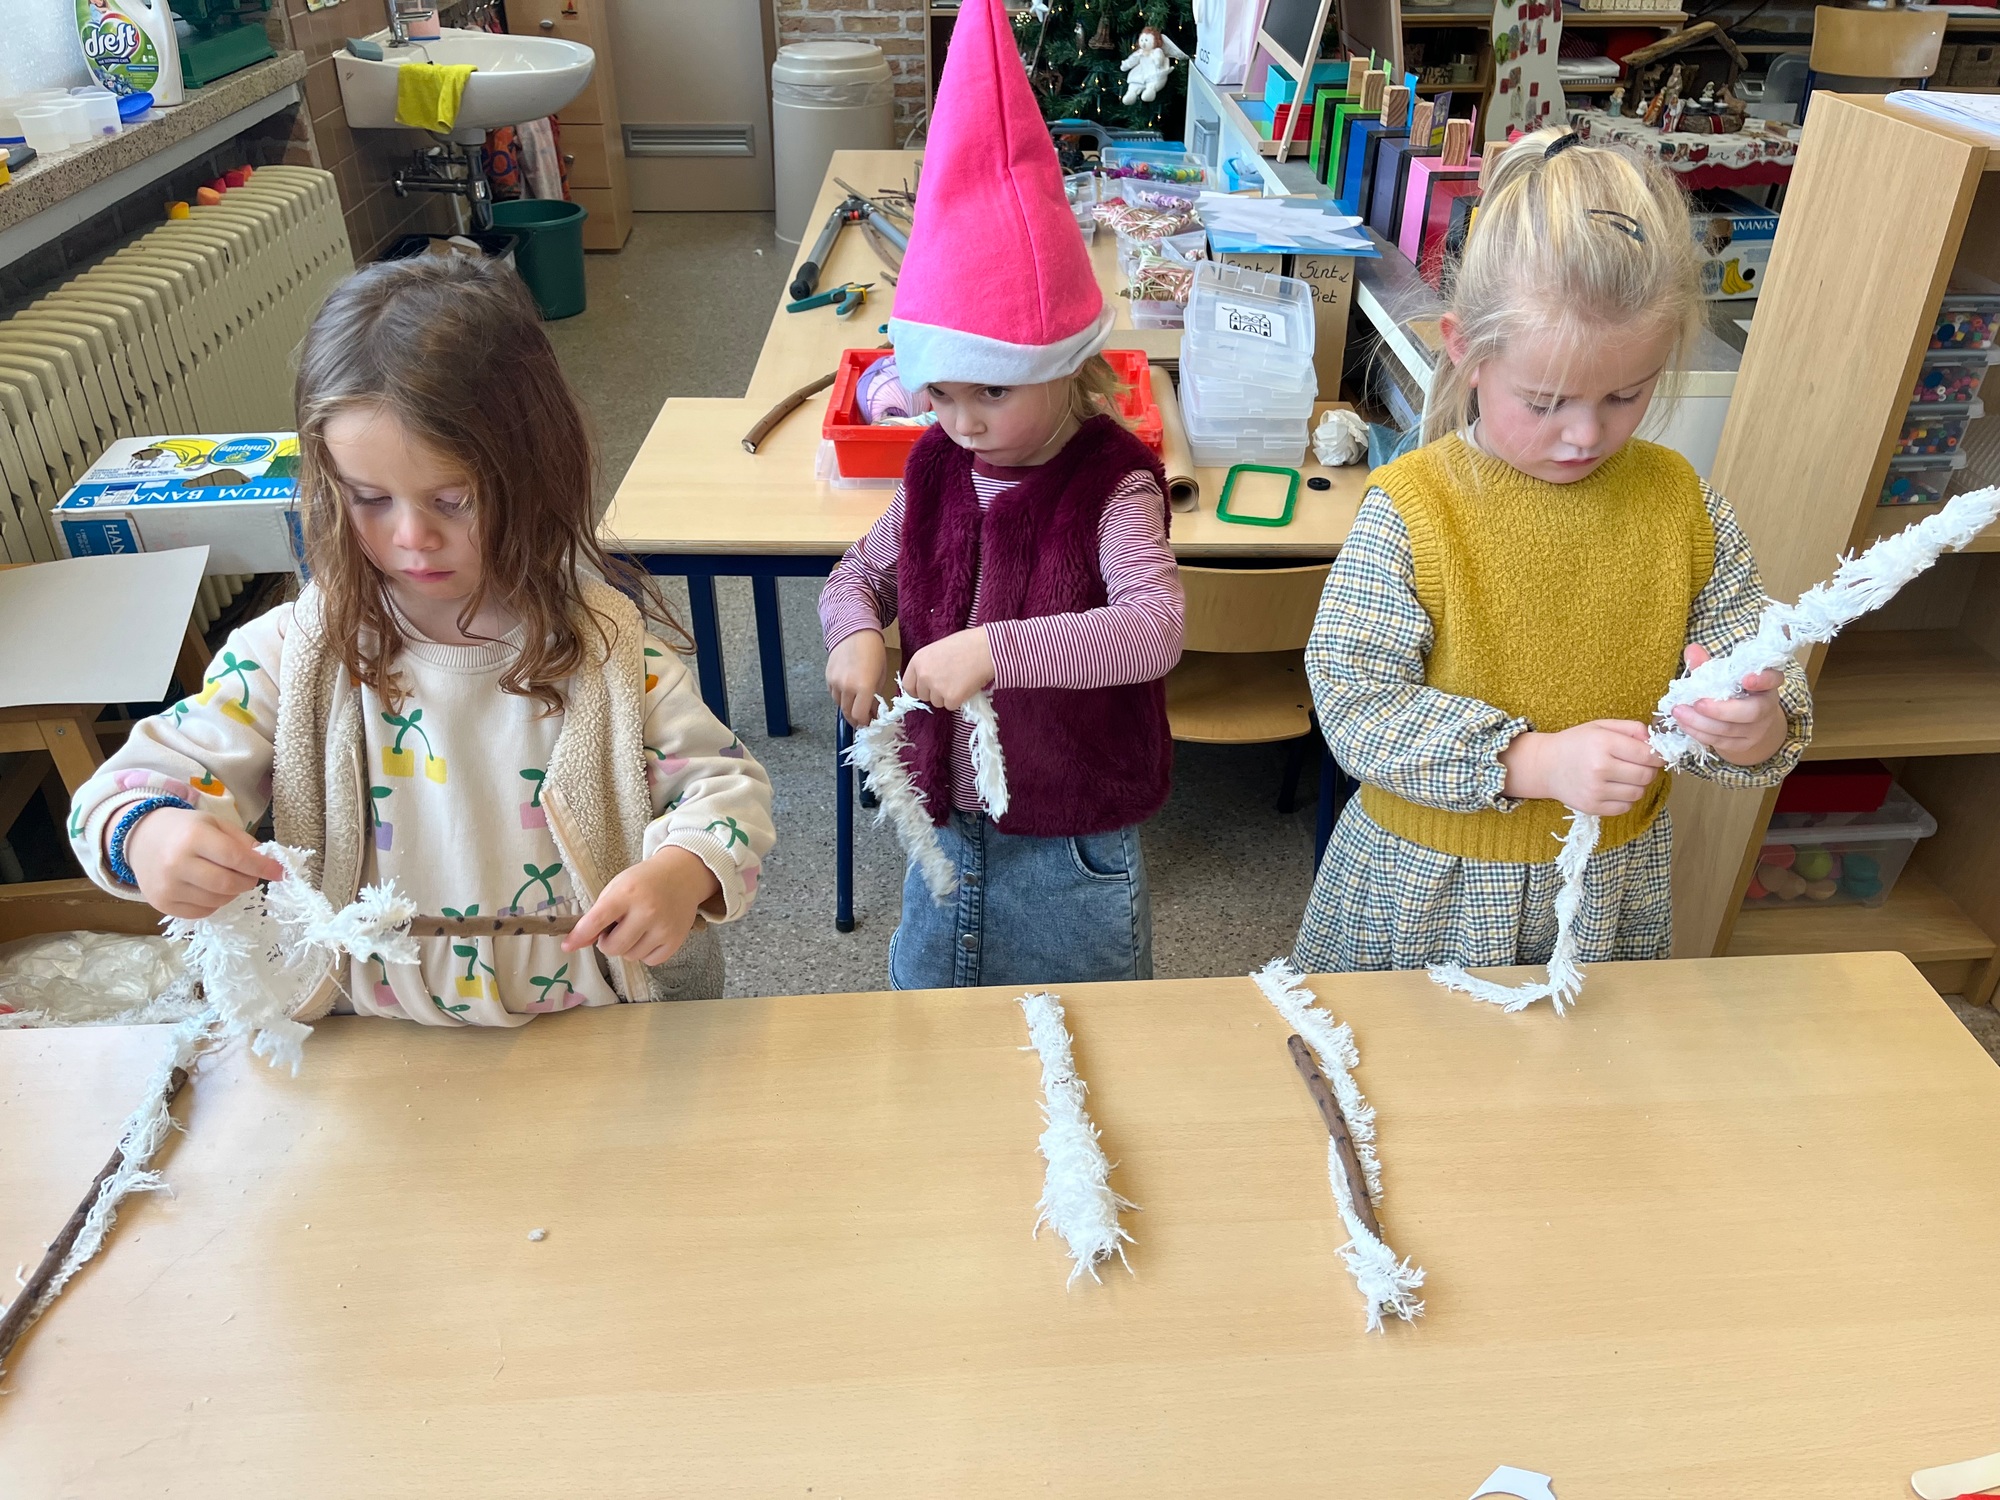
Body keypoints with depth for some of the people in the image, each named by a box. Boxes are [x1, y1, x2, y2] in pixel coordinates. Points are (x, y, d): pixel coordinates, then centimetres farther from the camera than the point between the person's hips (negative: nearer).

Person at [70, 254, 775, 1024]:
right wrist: (149, 836, -23)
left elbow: (725, 782, -3)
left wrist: (685, 871, -24)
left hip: (598, 1023, 0)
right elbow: (139, 779, 2)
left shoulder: (606, 643, -6)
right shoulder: (295, 652, -3)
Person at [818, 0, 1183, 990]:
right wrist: (855, 634, -13)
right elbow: (860, 572, 10)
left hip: (1073, 848, -5)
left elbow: (1154, 627, -34)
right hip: (945, 822, 5)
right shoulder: (937, 470, -4)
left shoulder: (1112, 483, -21)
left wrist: (997, 649, -44)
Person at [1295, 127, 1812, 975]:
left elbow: (1749, 663, -4)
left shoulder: (1681, 504, -7)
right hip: (1427, 887, -3)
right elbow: (1357, 703, -22)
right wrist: (1535, 761, -31)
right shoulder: (1409, 512, -19)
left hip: (1613, 888, 3)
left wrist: (1756, 728, -28)